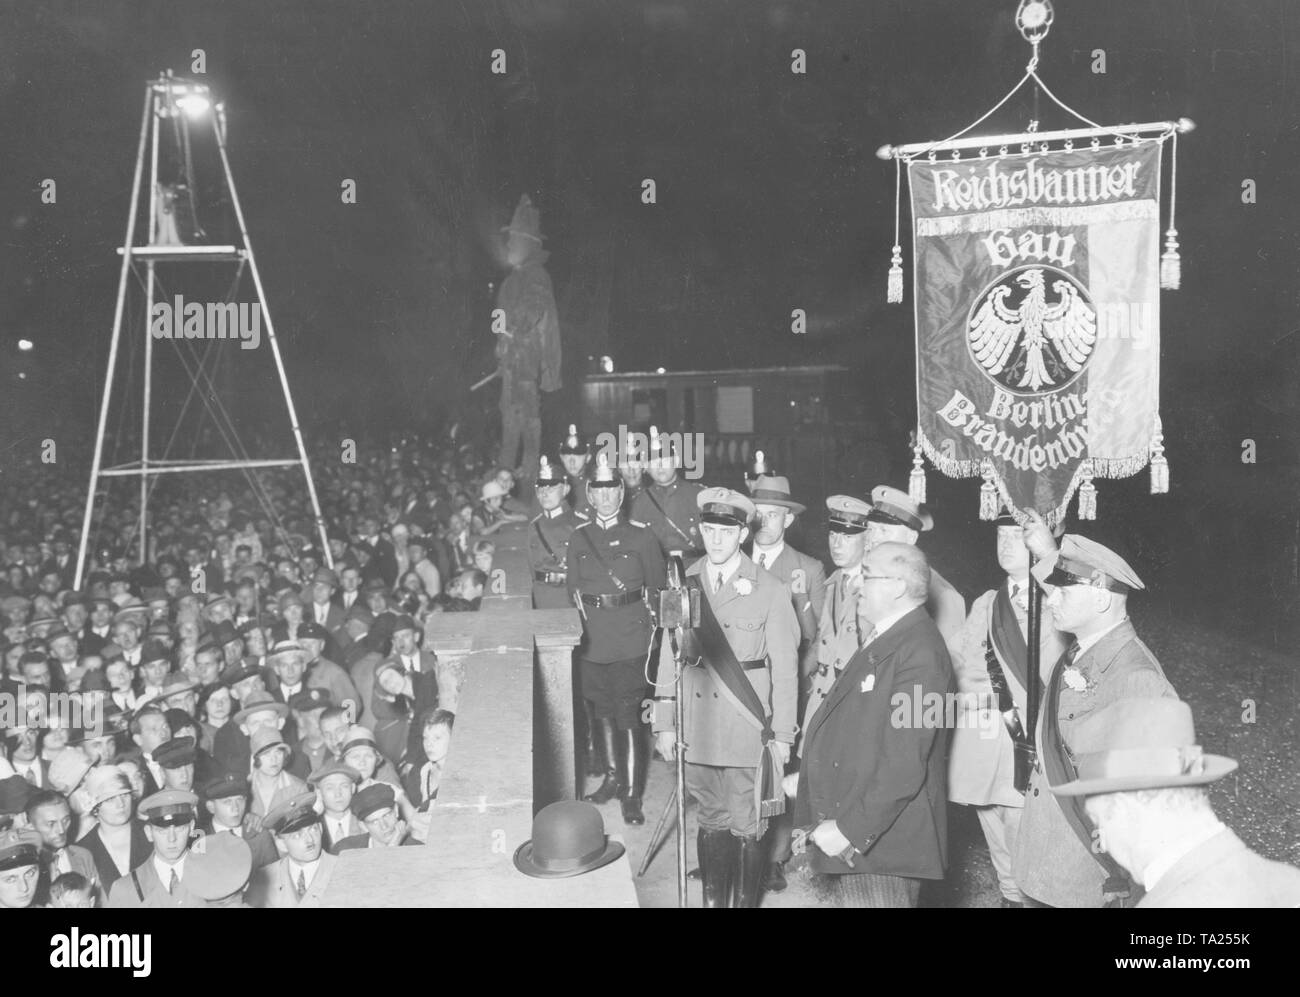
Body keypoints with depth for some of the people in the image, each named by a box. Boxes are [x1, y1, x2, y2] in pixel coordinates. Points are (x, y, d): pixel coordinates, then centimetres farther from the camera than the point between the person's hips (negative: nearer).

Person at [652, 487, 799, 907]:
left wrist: (783, 734, -4)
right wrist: (665, 723, 4)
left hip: (747, 727, -3)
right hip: (697, 726, 3)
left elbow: (784, 667, -3)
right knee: (712, 821, 13)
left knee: (746, 827, 2)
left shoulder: (769, 590, -5)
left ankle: (746, 900, 17)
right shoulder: (685, 584, 4)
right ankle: (713, 899, 25)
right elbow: (669, 657, 7)